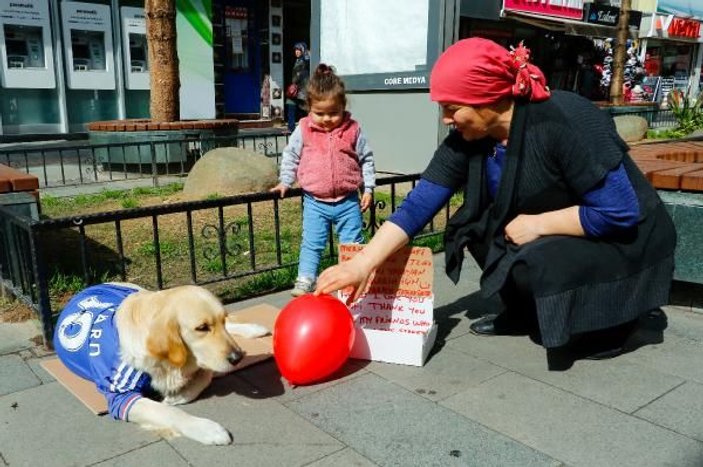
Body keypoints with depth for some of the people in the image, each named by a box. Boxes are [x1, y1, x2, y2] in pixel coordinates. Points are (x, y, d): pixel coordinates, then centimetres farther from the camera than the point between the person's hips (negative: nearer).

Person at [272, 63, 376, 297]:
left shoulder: (353, 130, -3)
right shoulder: (303, 130, -3)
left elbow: (366, 159, 5)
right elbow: (290, 156, 8)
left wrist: (368, 189, 3)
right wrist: (285, 182, 4)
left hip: (348, 200, 0)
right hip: (315, 201, 0)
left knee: (353, 243, 10)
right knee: (312, 243, 3)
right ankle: (305, 281, 11)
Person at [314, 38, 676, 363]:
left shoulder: (565, 123, -30)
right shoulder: (467, 139, -12)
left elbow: (621, 211, -29)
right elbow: (418, 205, -15)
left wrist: (538, 223, -25)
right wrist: (362, 264, -23)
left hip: (623, 240, -6)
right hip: (549, 236, 7)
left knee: (535, 262, -30)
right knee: (473, 225, -8)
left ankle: (613, 318, -1)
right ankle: (523, 312, 9)